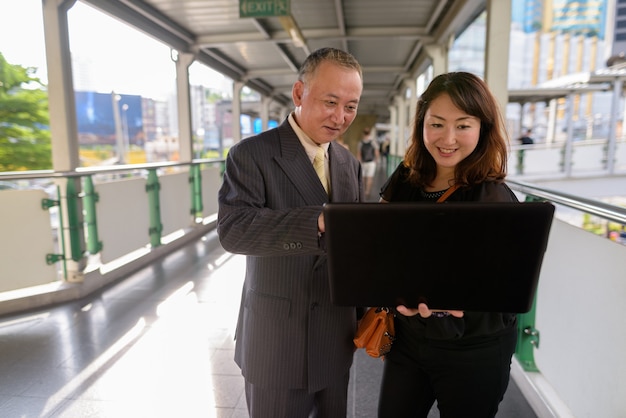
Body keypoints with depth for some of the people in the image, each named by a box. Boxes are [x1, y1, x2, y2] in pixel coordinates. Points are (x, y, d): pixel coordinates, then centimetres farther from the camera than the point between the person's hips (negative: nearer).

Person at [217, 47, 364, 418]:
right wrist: (319, 220, -40)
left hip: (336, 340, 6)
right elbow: (233, 228, -28)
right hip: (277, 342, -5)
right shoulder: (252, 154, -12)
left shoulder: (350, 164, 6)